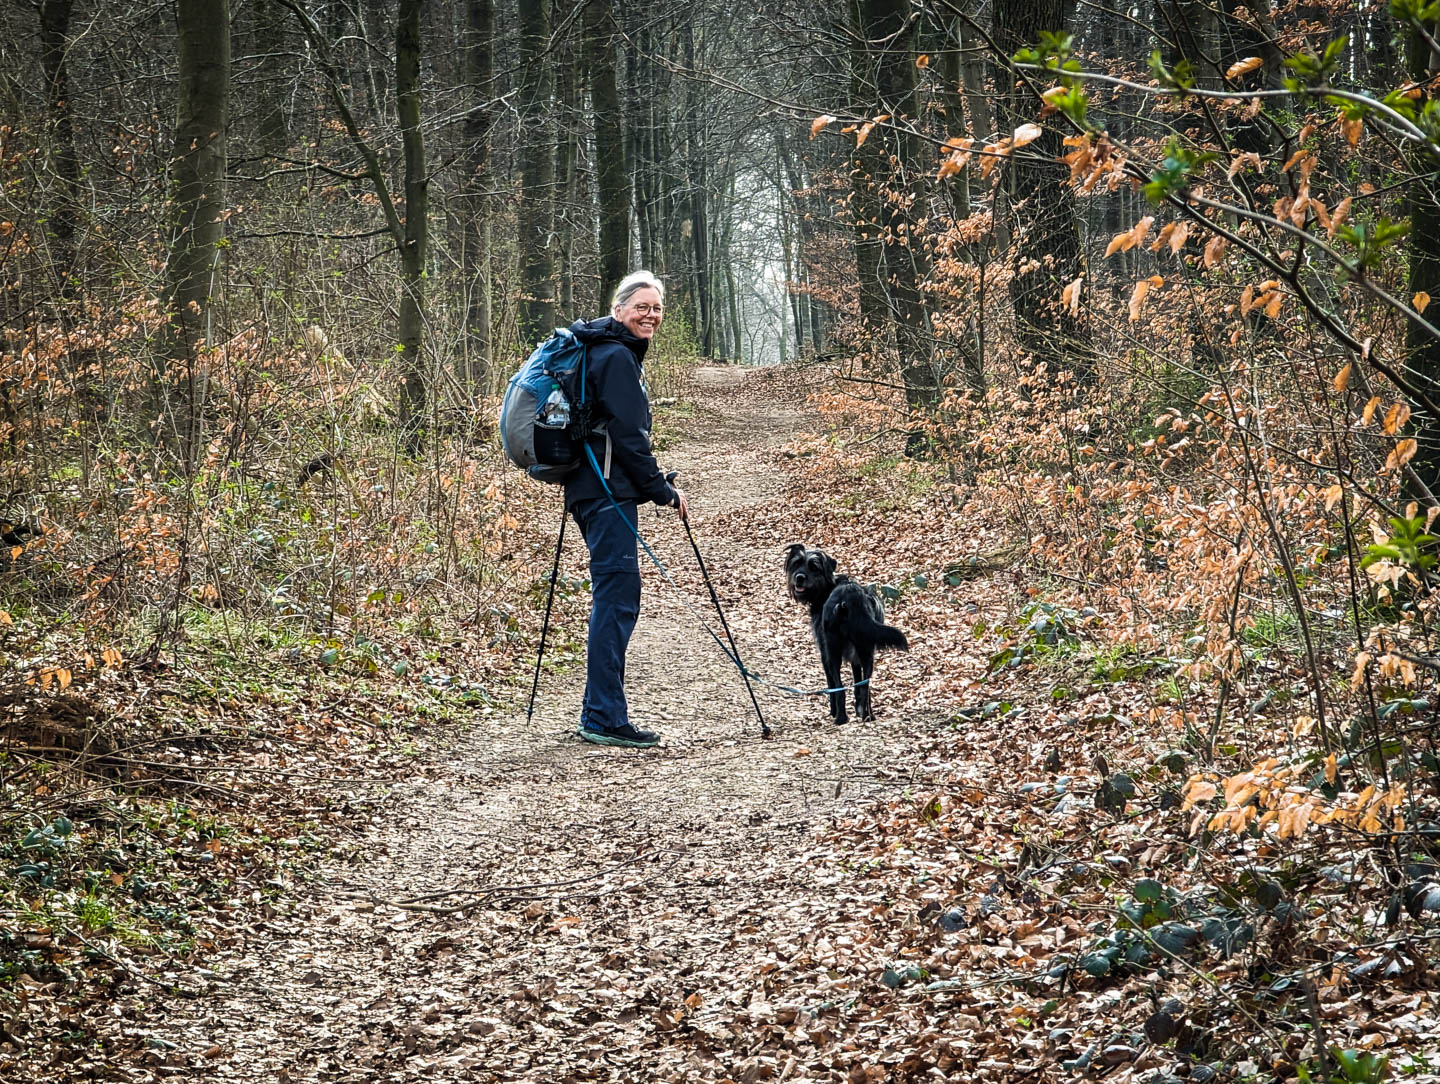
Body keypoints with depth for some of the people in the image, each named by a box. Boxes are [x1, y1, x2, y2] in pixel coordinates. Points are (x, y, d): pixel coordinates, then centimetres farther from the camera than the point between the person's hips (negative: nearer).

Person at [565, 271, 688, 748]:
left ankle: (600, 715, 16)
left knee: (614, 599, 12)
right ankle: (604, 719, -13)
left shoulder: (611, 352, 22)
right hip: (608, 491, -11)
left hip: (592, 490, 11)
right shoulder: (617, 357, -11)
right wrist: (664, 490, -10)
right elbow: (628, 435, -16)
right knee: (617, 596, -12)